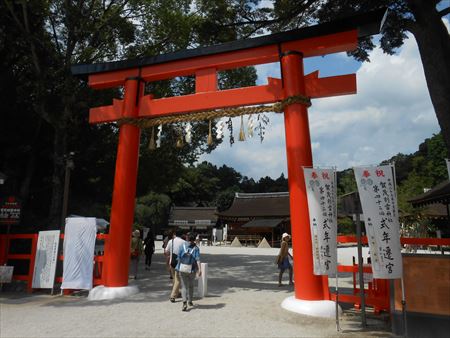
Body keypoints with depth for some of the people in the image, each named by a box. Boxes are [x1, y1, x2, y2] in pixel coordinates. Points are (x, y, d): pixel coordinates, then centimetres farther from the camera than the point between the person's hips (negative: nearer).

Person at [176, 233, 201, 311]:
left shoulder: (183, 246, -1)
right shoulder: (196, 248, -3)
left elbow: (179, 257, 2)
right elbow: (198, 259, -14)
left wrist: (179, 267, 15)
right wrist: (200, 269, -18)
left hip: (182, 268, 0)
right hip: (192, 269, 0)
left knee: (184, 286, 5)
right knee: (191, 285, 20)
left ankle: (184, 303, -12)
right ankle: (190, 301, 33)